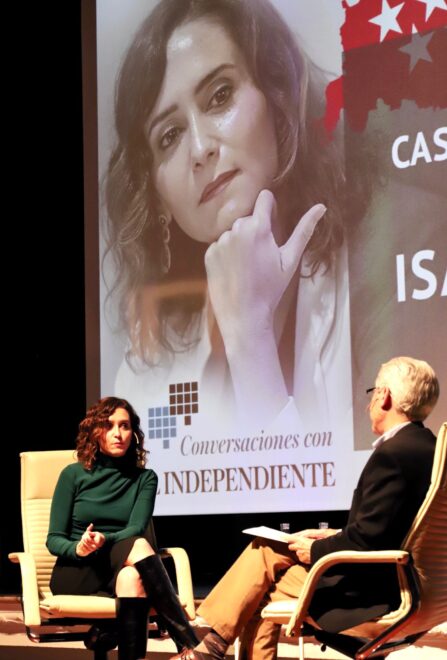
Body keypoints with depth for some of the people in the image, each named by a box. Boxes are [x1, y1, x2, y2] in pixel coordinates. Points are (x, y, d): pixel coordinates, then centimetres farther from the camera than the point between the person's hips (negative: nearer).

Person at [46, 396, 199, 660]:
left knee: (132, 577, -38)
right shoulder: (74, 475, 3)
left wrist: (103, 540, -29)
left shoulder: (144, 478, 8)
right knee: (139, 547, -33)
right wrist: (78, 548, -23)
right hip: (77, 572, -2)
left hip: (121, 566, 2)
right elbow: (54, 540, 0)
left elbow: (136, 529, -8)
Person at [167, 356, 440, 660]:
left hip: (371, 591, -9)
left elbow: (367, 538, -25)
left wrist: (316, 551, -9)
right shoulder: (424, 445, 7)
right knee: (266, 548, 14)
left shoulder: (392, 454, -23)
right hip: (396, 579, 9)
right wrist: (335, 536, 9)